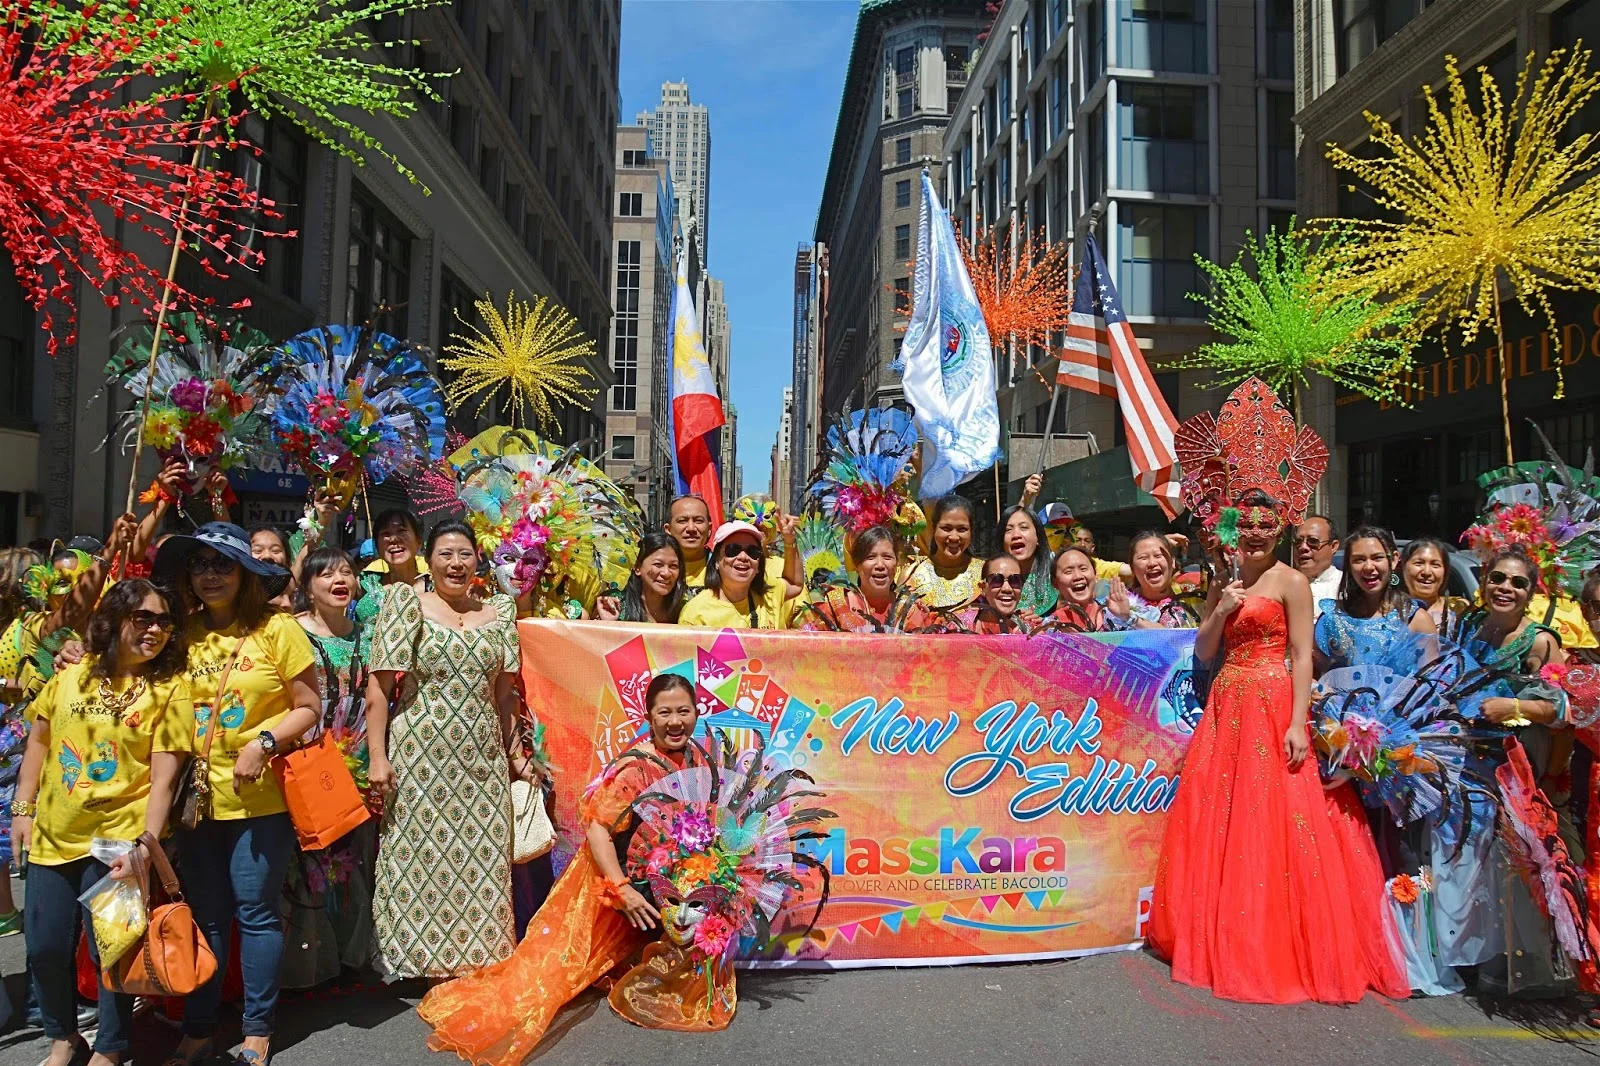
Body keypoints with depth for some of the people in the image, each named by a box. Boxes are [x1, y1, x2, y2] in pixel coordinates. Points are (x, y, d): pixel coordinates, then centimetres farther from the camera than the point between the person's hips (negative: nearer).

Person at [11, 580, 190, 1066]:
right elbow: (38, 740, 15)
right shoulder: (73, 674, 3)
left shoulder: (171, 688, -9)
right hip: (53, 837, 4)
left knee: (109, 949, 3)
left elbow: (164, 775, -13)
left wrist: (146, 843, -20)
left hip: (118, 842, -4)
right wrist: (22, 808, 10)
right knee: (45, 947, 13)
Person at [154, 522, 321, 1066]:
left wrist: (263, 742, -18)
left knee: (255, 911, 4)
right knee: (205, 914, 13)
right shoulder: (182, 632, 4)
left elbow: (308, 707, -5)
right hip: (197, 796, 4)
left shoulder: (276, 628, -7)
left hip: (260, 797, -3)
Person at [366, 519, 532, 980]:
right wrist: (377, 755, -12)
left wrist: (513, 751, 9)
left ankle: (477, 961, 21)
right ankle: (431, 963, 18)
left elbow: (505, 690, 11)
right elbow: (380, 685, -5)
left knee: (483, 860, 6)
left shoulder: (500, 610, 9)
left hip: (482, 756, 3)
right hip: (421, 752, -3)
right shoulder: (407, 603, -1)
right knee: (423, 854, 3)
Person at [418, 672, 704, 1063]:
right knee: (563, 953, -9)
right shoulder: (635, 767, -26)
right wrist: (621, 889, -34)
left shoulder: (696, 756, -7)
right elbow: (596, 827, -29)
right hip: (619, 875, -6)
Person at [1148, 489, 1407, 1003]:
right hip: (1226, 705, 6)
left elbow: (1302, 657, -10)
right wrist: (1221, 610, -3)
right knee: (1213, 818, 7)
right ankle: (1220, 937, 21)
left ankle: (1277, 947, 8)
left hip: (1271, 706, -6)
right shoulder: (1227, 581, 15)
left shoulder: (1290, 581, -4)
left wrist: (1298, 724, -18)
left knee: (1268, 824, -4)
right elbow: (1203, 652, 14)